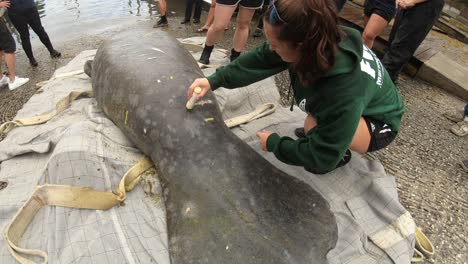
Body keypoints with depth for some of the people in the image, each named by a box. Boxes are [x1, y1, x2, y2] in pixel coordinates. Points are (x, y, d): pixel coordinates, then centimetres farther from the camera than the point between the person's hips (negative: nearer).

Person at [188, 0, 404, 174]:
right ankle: (323, 131, 14)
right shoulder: (320, 42, -23)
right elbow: (260, 59, -11)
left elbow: (322, 157, -31)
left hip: (379, 123, -6)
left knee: (313, 125, -32)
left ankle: (341, 154, 1)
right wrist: (214, 80, -12)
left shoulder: (344, 92, -42)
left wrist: (273, 143, -18)